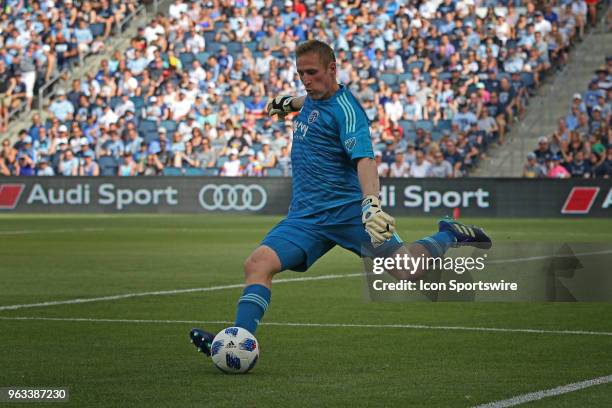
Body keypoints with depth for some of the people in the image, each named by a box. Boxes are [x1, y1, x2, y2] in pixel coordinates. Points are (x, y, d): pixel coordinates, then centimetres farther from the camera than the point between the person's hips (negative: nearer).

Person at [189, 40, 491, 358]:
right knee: (257, 264, -18)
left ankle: (449, 236, 25)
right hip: (305, 217, 6)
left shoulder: (345, 109, -13)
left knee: (408, 271, -5)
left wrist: (372, 204, -43)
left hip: (348, 210, -6)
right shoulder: (313, 98, 10)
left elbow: (364, 159, -27)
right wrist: (289, 102, 52)